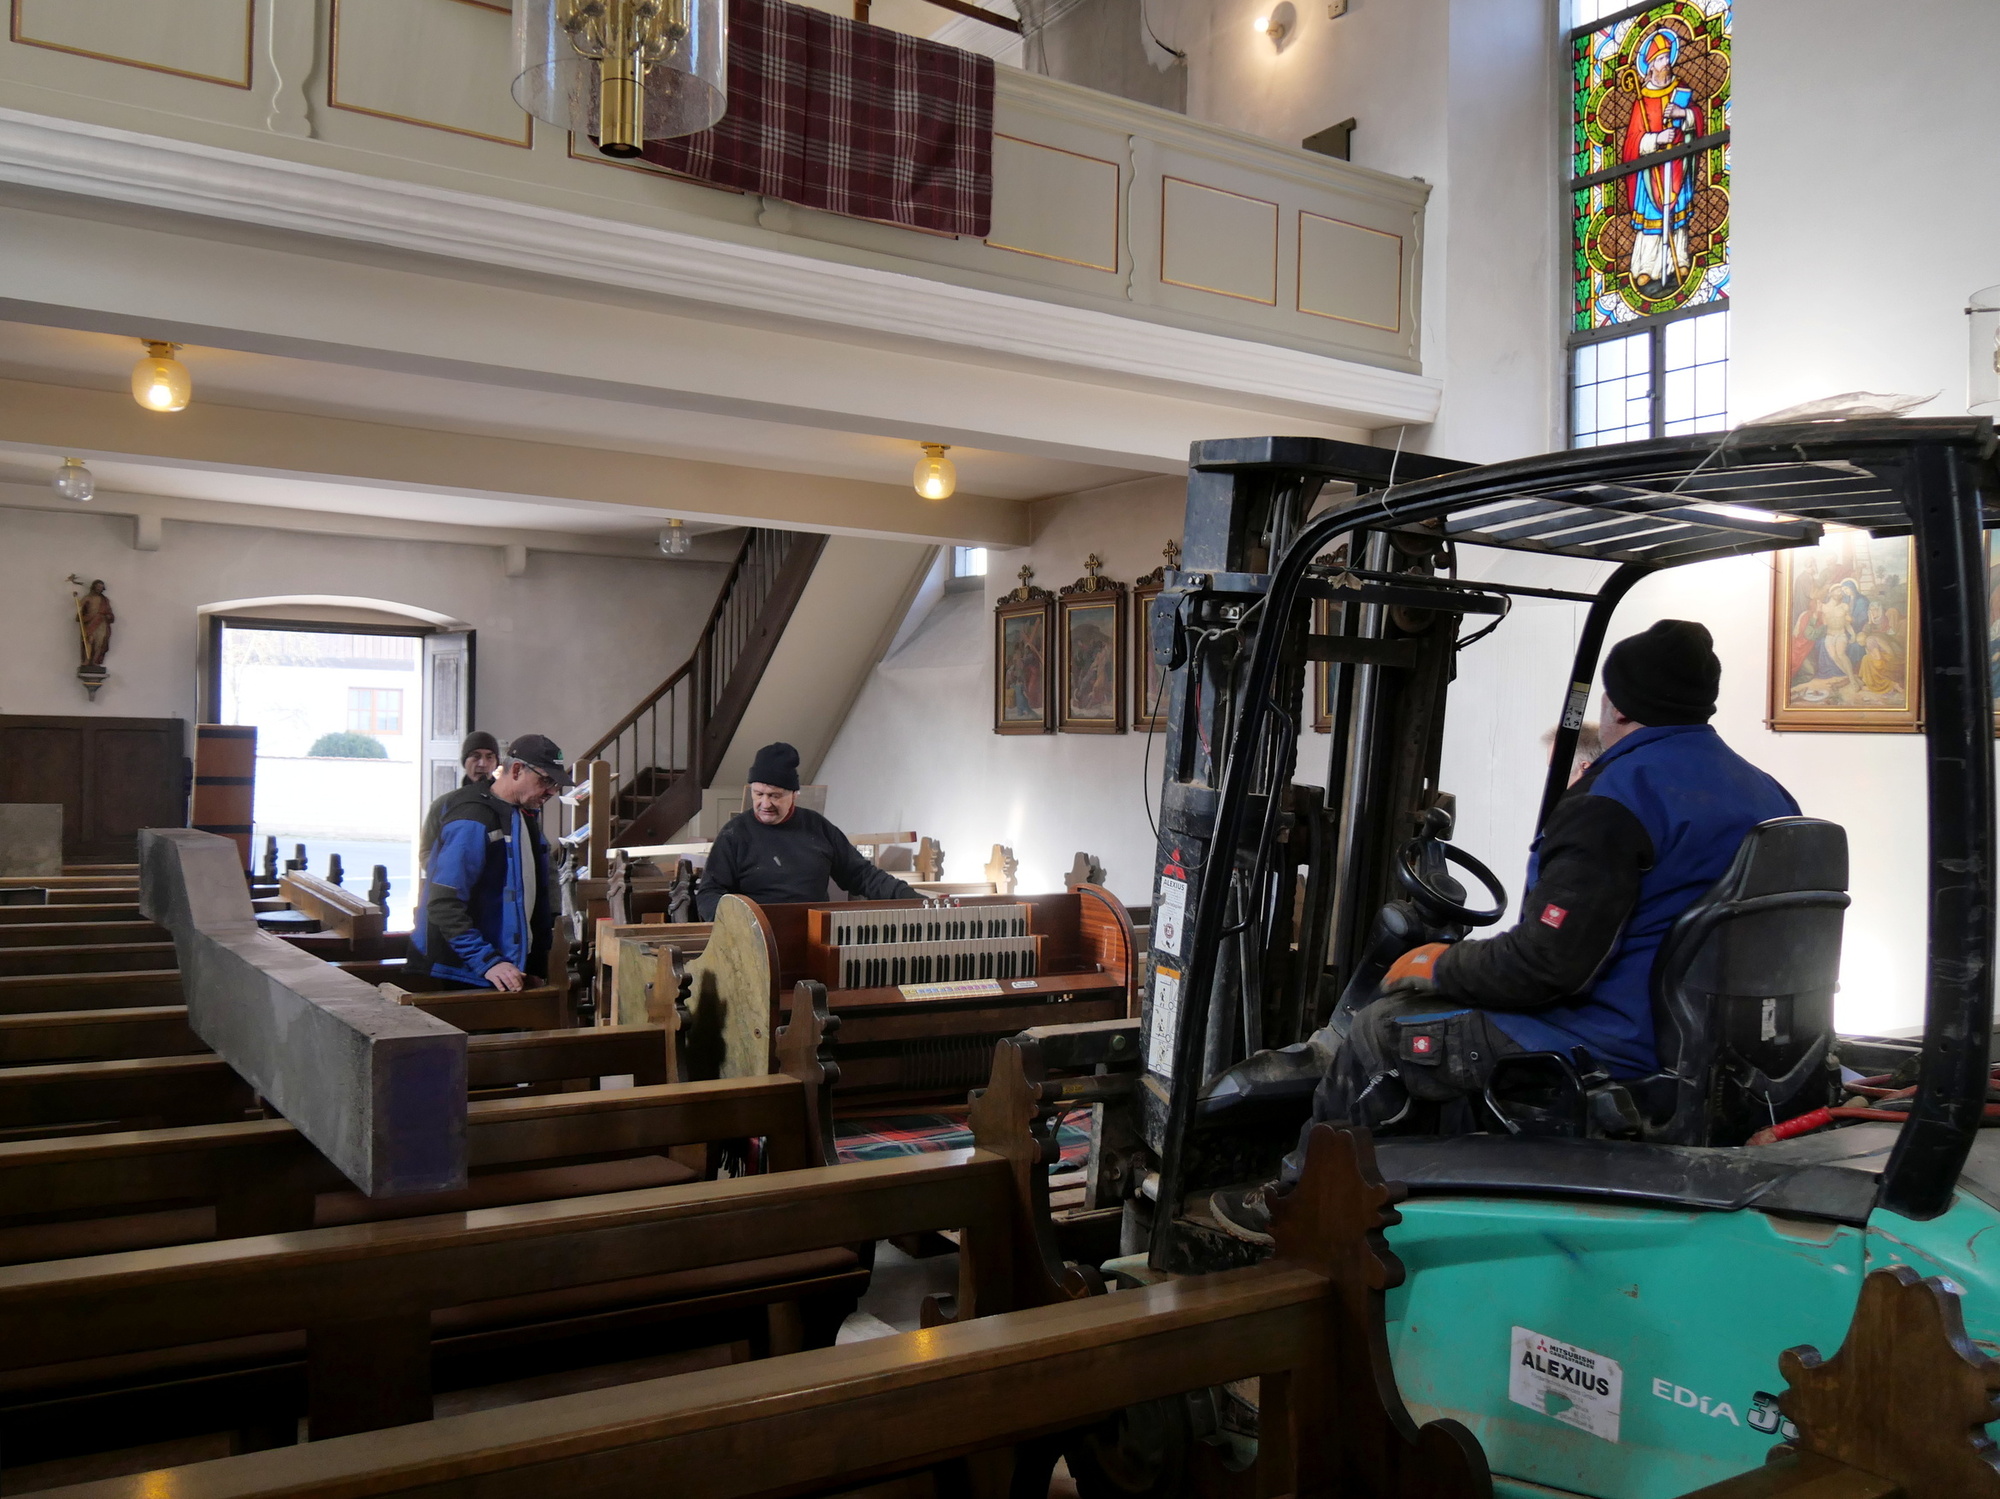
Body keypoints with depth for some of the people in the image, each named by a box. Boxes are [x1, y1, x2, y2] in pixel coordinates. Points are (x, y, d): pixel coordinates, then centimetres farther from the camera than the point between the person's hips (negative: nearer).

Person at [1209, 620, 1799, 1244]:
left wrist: (1442, 968, -8)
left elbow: (1549, 961, -25)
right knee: (1457, 1013, 26)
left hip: (1611, 1049, -10)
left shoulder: (1617, 797, -19)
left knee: (1383, 1029, 4)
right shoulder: (1765, 792, 10)